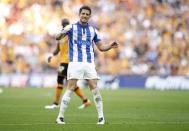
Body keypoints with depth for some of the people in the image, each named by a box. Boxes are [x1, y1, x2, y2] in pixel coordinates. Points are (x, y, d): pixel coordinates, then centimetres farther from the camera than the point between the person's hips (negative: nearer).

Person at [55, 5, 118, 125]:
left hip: (89, 63, 3)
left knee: (94, 88, -5)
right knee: (70, 88, -10)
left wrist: (110, 46, -3)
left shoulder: (93, 30, 13)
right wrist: (62, 33, -32)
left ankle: (101, 117, 2)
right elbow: (58, 38, -9)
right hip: (75, 62, -3)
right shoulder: (72, 27, 2)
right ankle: (60, 117, -4)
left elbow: (101, 47, 17)